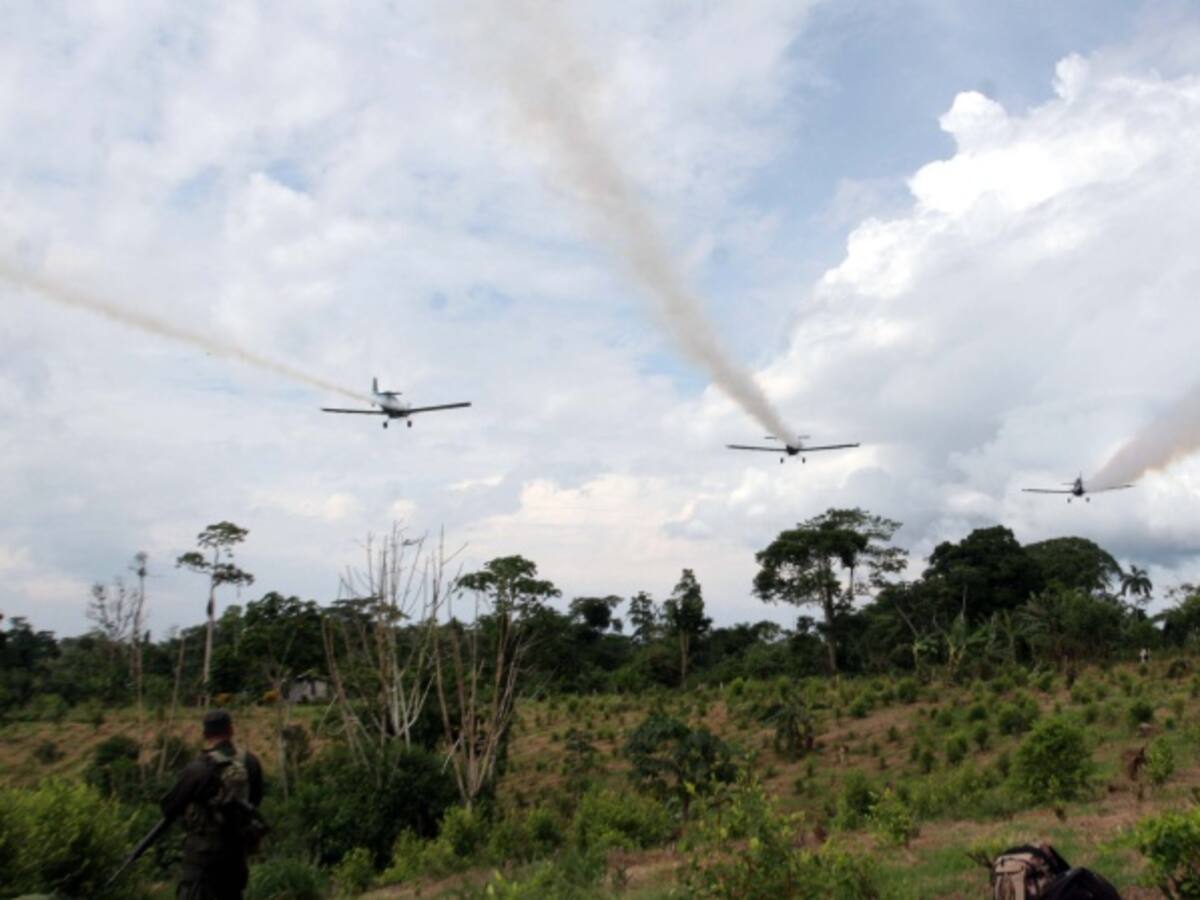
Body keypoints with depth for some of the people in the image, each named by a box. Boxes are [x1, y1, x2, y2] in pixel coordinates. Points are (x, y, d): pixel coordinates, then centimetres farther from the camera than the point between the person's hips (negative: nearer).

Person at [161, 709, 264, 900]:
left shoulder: (197, 769, -19)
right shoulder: (250, 763, -5)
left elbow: (169, 807, -9)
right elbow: (255, 799, 8)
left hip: (204, 848, -5)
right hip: (237, 846, 5)